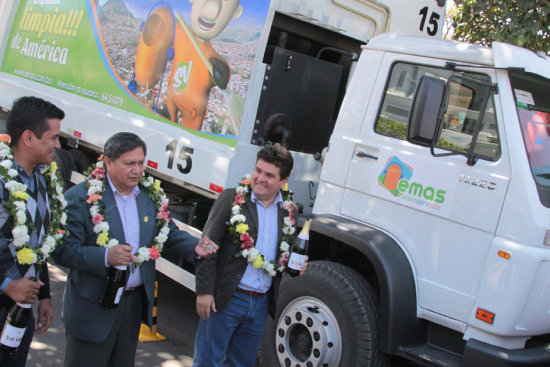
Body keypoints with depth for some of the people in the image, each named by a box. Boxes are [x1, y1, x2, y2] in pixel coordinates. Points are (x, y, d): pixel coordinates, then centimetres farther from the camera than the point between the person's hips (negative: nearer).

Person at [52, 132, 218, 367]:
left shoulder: (152, 195, 4)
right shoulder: (81, 197, -14)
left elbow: (169, 233, 11)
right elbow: (63, 250, -18)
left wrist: (195, 247, -9)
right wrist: (105, 257, -33)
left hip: (135, 303, 6)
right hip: (94, 307, -5)